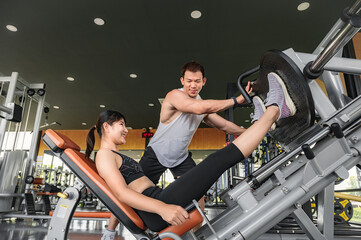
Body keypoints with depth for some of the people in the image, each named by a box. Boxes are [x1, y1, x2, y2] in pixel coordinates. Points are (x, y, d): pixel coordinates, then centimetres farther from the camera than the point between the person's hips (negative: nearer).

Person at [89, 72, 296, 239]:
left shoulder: (117, 157, 26)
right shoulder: (104, 156, -4)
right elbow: (121, 192, -20)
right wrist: (162, 208, -32)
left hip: (158, 208, 10)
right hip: (156, 213, -10)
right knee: (218, 159, -14)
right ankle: (275, 109, -6)